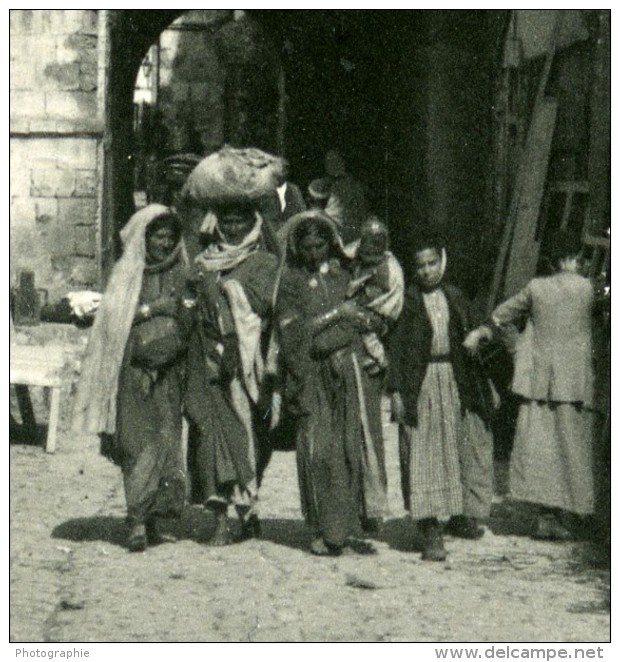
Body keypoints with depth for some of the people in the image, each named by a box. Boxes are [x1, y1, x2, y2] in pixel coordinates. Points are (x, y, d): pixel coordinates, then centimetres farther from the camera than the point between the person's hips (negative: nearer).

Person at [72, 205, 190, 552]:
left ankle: (151, 518, 2)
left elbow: (187, 322, 17)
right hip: (133, 369, -3)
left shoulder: (179, 273, 13)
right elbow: (113, 317, -5)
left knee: (165, 439, -3)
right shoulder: (128, 272, 3)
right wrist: (152, 308, -11)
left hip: (167, 370, 3)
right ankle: (139, 520, -12)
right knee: (138, 441, -9)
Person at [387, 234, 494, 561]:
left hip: (456, 384, 4)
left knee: (467, 447, 10)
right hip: (420, 385, -4)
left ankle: (461, 517, 29)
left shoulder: (456, 298, 9)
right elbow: (396, 348, -3)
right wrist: (396, 390, -10)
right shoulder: (406, 300, -1)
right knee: (423, 455, -7)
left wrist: (482, 384, 12)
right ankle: (430, 531, -9)